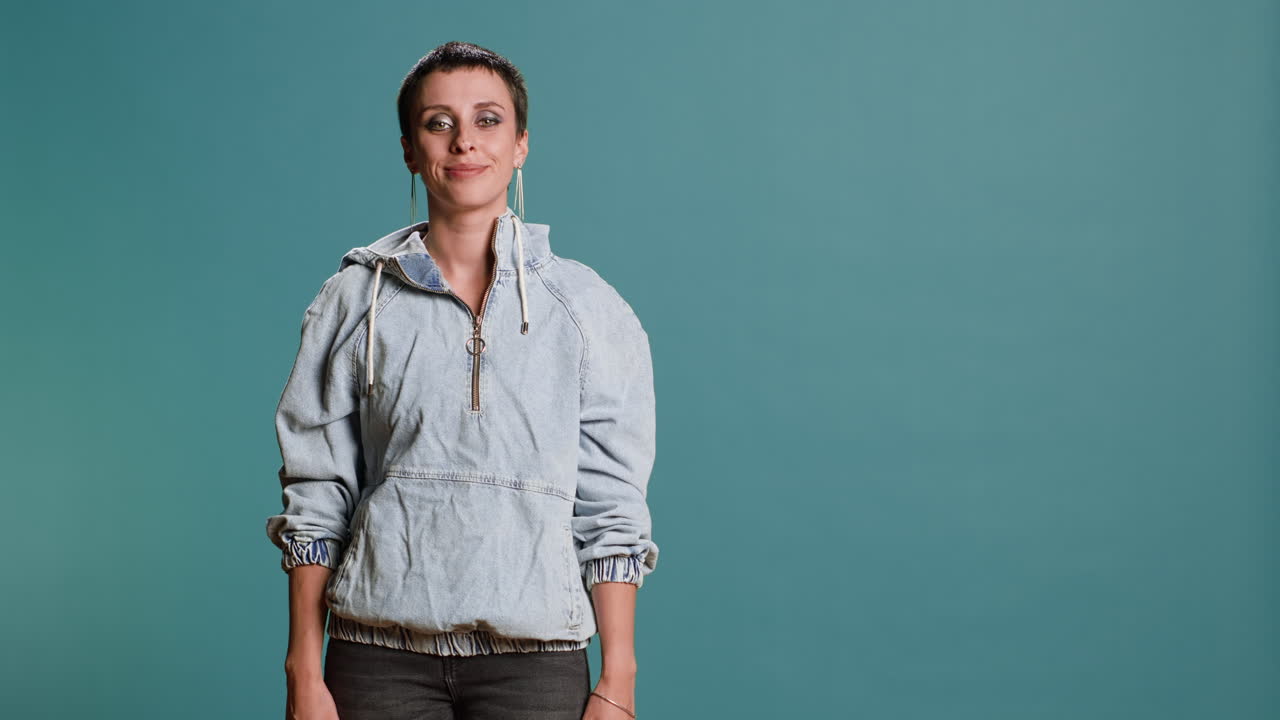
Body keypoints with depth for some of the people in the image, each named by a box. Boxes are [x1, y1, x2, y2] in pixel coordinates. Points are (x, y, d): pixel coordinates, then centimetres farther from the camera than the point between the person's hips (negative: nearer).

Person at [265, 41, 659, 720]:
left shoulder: (589, 308, 3)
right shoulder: (354, 299, 4)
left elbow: (611, 510, 1)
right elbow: (316, 498, 5)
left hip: (535, 660, 0)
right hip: (379, 656, 0)